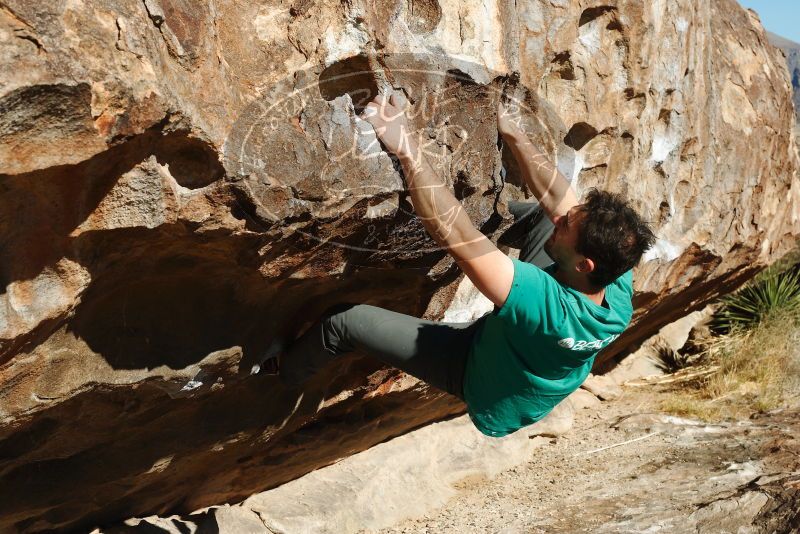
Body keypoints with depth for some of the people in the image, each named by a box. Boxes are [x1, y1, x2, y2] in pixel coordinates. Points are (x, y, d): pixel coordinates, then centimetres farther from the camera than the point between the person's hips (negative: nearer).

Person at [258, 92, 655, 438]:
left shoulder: (549, 305, -48)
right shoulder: (619, 285, -30)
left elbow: (456, 236, -50)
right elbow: (557, 199, -18)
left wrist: (405, 148, -49)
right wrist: (511, 133, -12)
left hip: (481, 375, -5)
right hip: (534, 353, 6)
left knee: (345, 320, -2)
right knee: (538, 215, 4)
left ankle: (286, 370, 30)